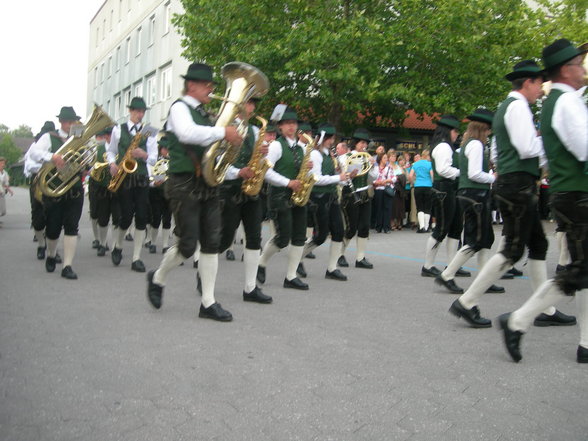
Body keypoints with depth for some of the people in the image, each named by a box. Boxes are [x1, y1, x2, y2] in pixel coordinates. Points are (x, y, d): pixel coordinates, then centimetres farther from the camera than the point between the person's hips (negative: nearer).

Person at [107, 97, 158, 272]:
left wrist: (144, 155, -18)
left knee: (141, 217, -5)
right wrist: (112, 164, -5)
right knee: (126, 216, -4)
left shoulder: (149, 133, 7)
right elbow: (111, 151, 14)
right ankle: (117, 247, 25)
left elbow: (153, 159, 4)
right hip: (123, 178, -1)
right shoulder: (118, 129, 6)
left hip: (141, 179, 1)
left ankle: (136, 258, 3)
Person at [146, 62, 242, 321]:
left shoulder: (203, 114, 18)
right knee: (187, 245, -6)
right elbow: (187, 133, -27)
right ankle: (157, 279, 23)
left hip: (208, 184, 8)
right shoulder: (180, 108, -6)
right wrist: (222, 132, -26)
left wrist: (231, 138, 5)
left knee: (211, 243, 3)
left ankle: (208, 303, 9)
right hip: (185, 185, -7)